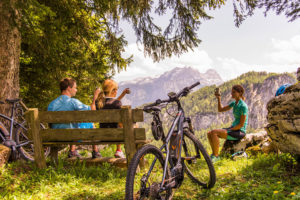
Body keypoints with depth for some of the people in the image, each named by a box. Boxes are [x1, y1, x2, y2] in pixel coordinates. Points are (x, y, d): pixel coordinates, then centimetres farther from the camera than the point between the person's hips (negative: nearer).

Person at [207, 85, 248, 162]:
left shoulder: (243, 106, -16)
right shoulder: (234, 103, 10)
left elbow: (241, 125, -18)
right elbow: (220, 109, 12)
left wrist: (229, 130, -15)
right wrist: (219, 99, 0)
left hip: (240, 132, -8)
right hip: (233, 129, 9)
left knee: (214, 132, -25)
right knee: (209, 133, -3)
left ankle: (216, 156, -14)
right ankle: (214, 153, 8)